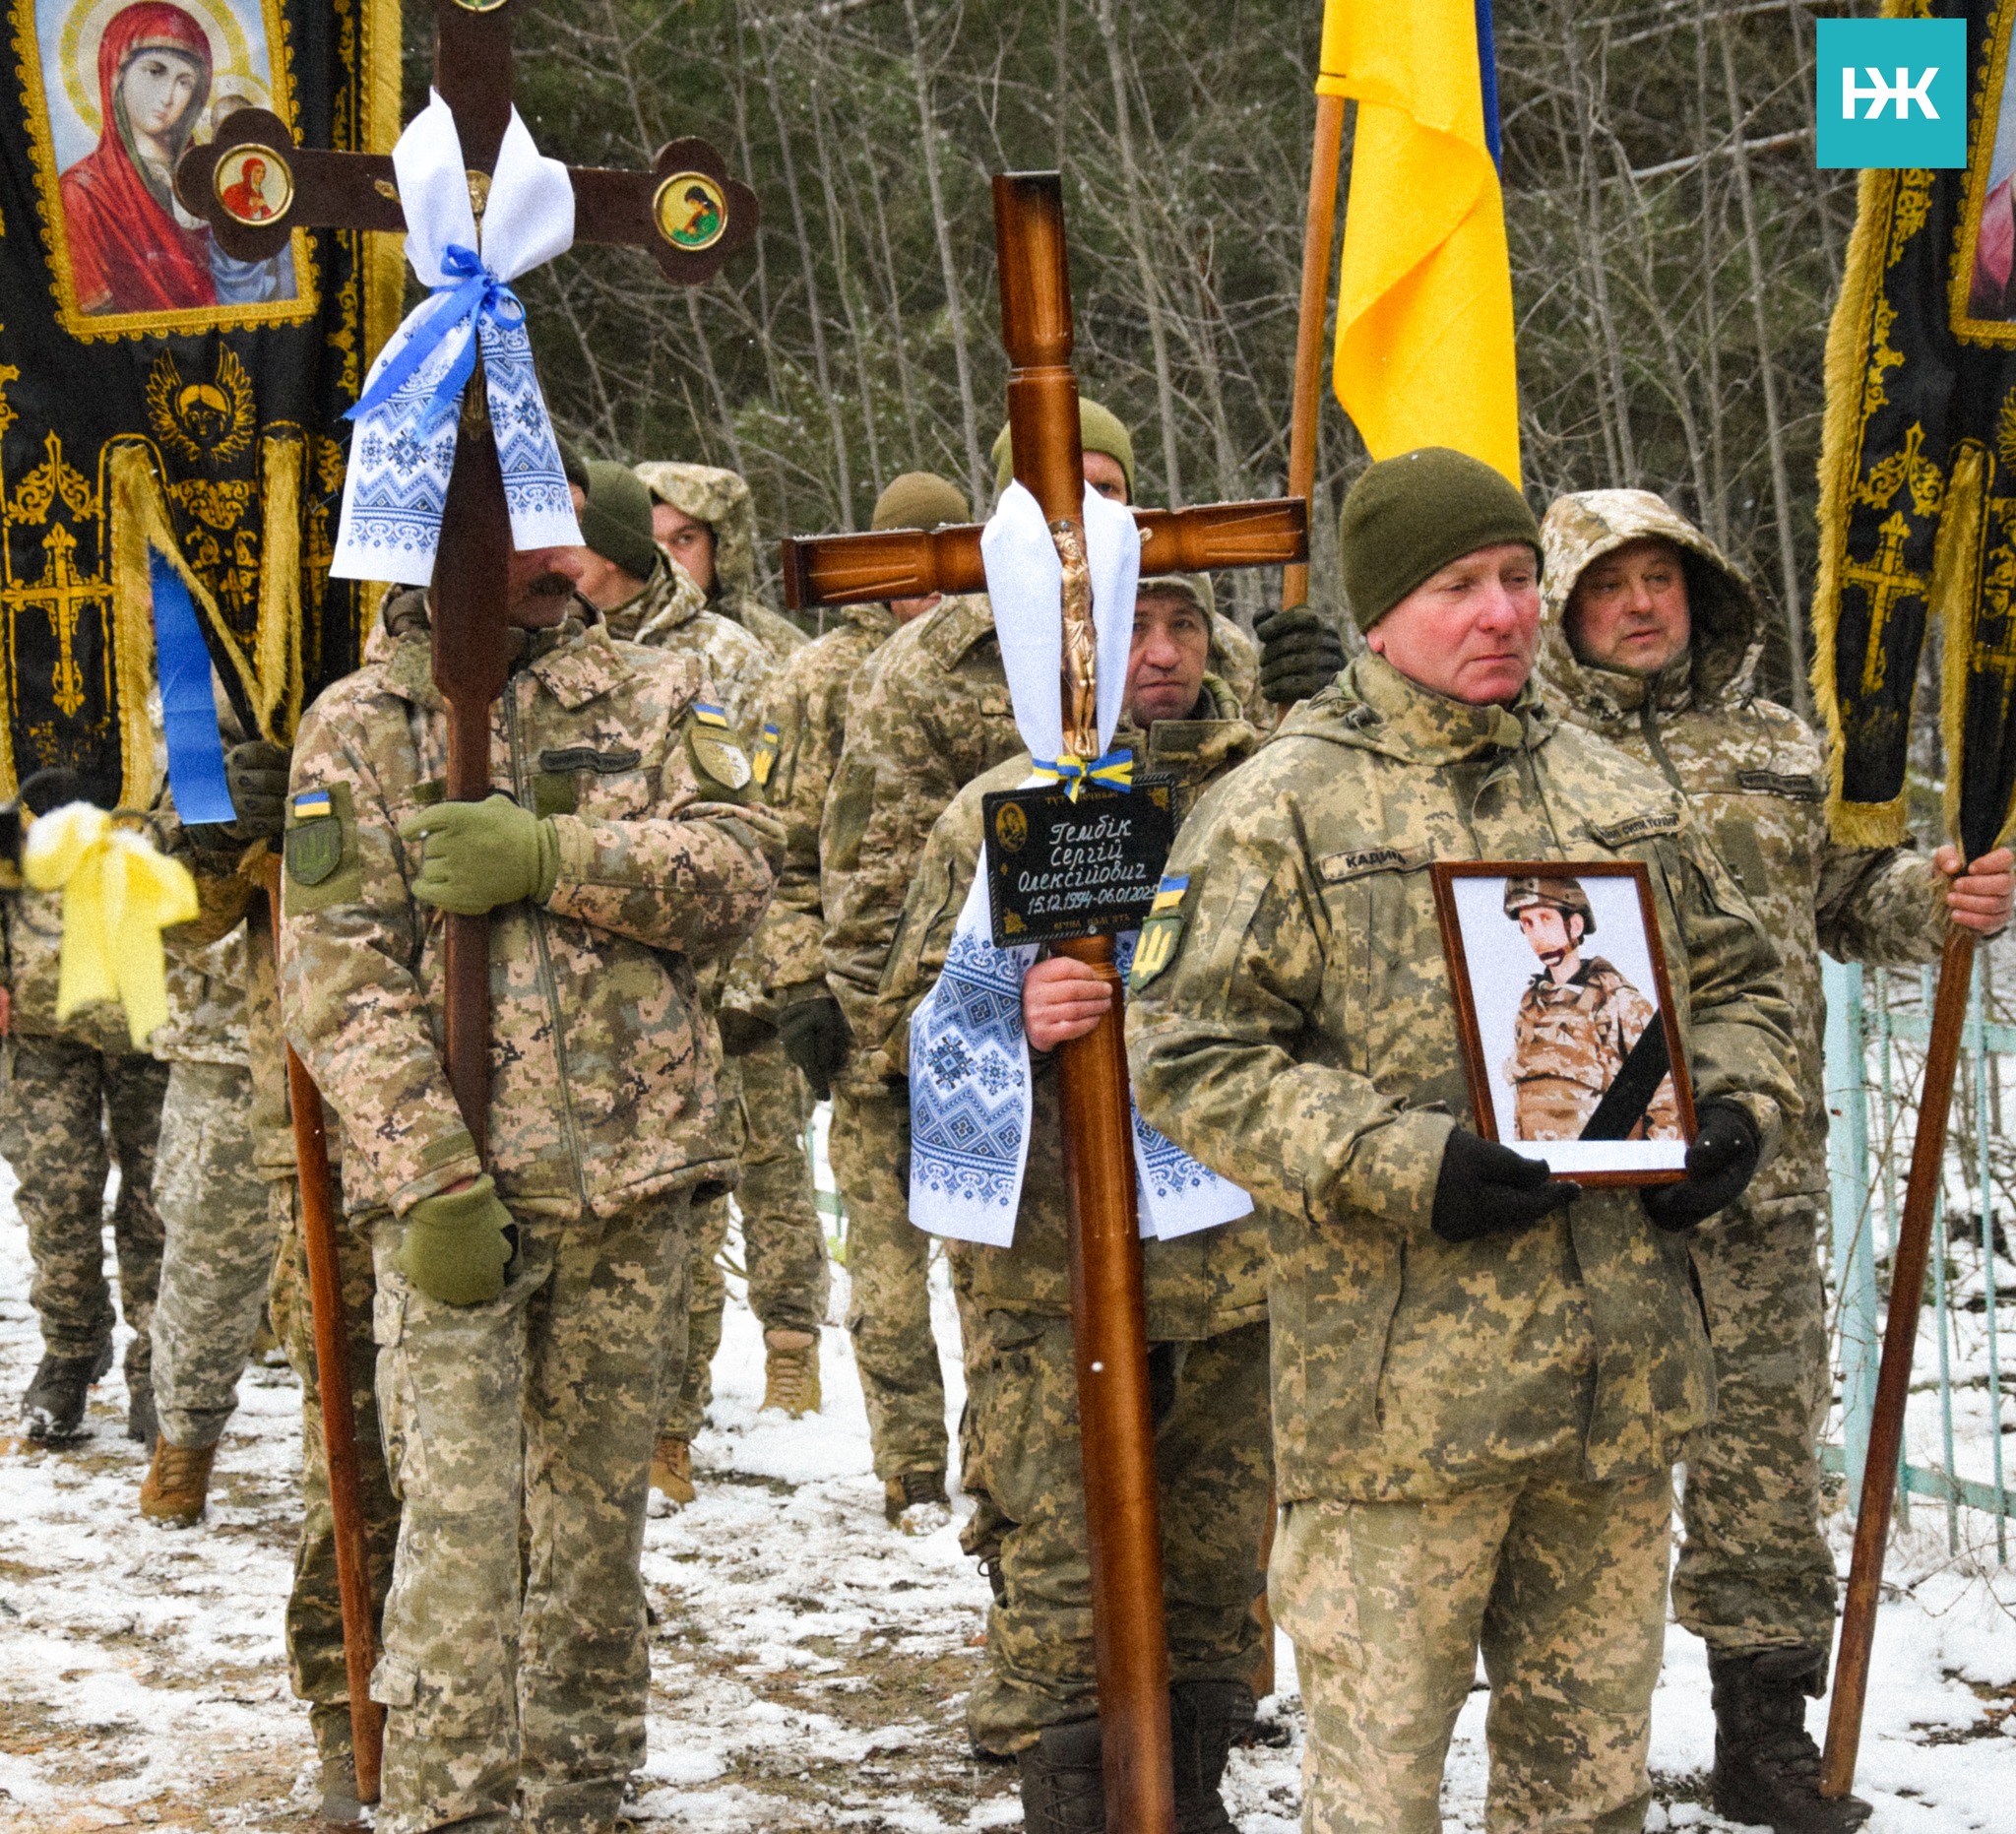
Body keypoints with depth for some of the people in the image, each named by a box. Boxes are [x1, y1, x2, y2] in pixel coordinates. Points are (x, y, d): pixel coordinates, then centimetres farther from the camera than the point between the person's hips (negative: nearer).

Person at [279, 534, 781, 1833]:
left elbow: (738, 871, -3)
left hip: (632, 1175, 3)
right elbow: (339, 975, -6)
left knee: (599, 1506, 11)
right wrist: (430, 1179, -16)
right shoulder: (362, 725, 2)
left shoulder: (651, 697, 11)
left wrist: (551, 857, -18)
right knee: (461, 1517, -10)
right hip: (457, 1176, -3)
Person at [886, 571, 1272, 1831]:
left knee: (1218, 1552, 12)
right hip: (1059, 1263, -3)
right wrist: (1012, 1015, -23)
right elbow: (920, 1018, -3)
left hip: (1238, 1246, 3)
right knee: (1062, 1565, -3)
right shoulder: (1002, 812, 2)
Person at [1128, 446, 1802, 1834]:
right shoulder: (1279, 812, -5)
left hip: (1622, 1375, 5)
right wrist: (1407, 1165, -19)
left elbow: (1738, 981, 23)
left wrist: (1738, 1110, 1)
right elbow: (1194, 1057, -9)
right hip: (1405, 1382, -5)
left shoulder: (1620, 795, 14)